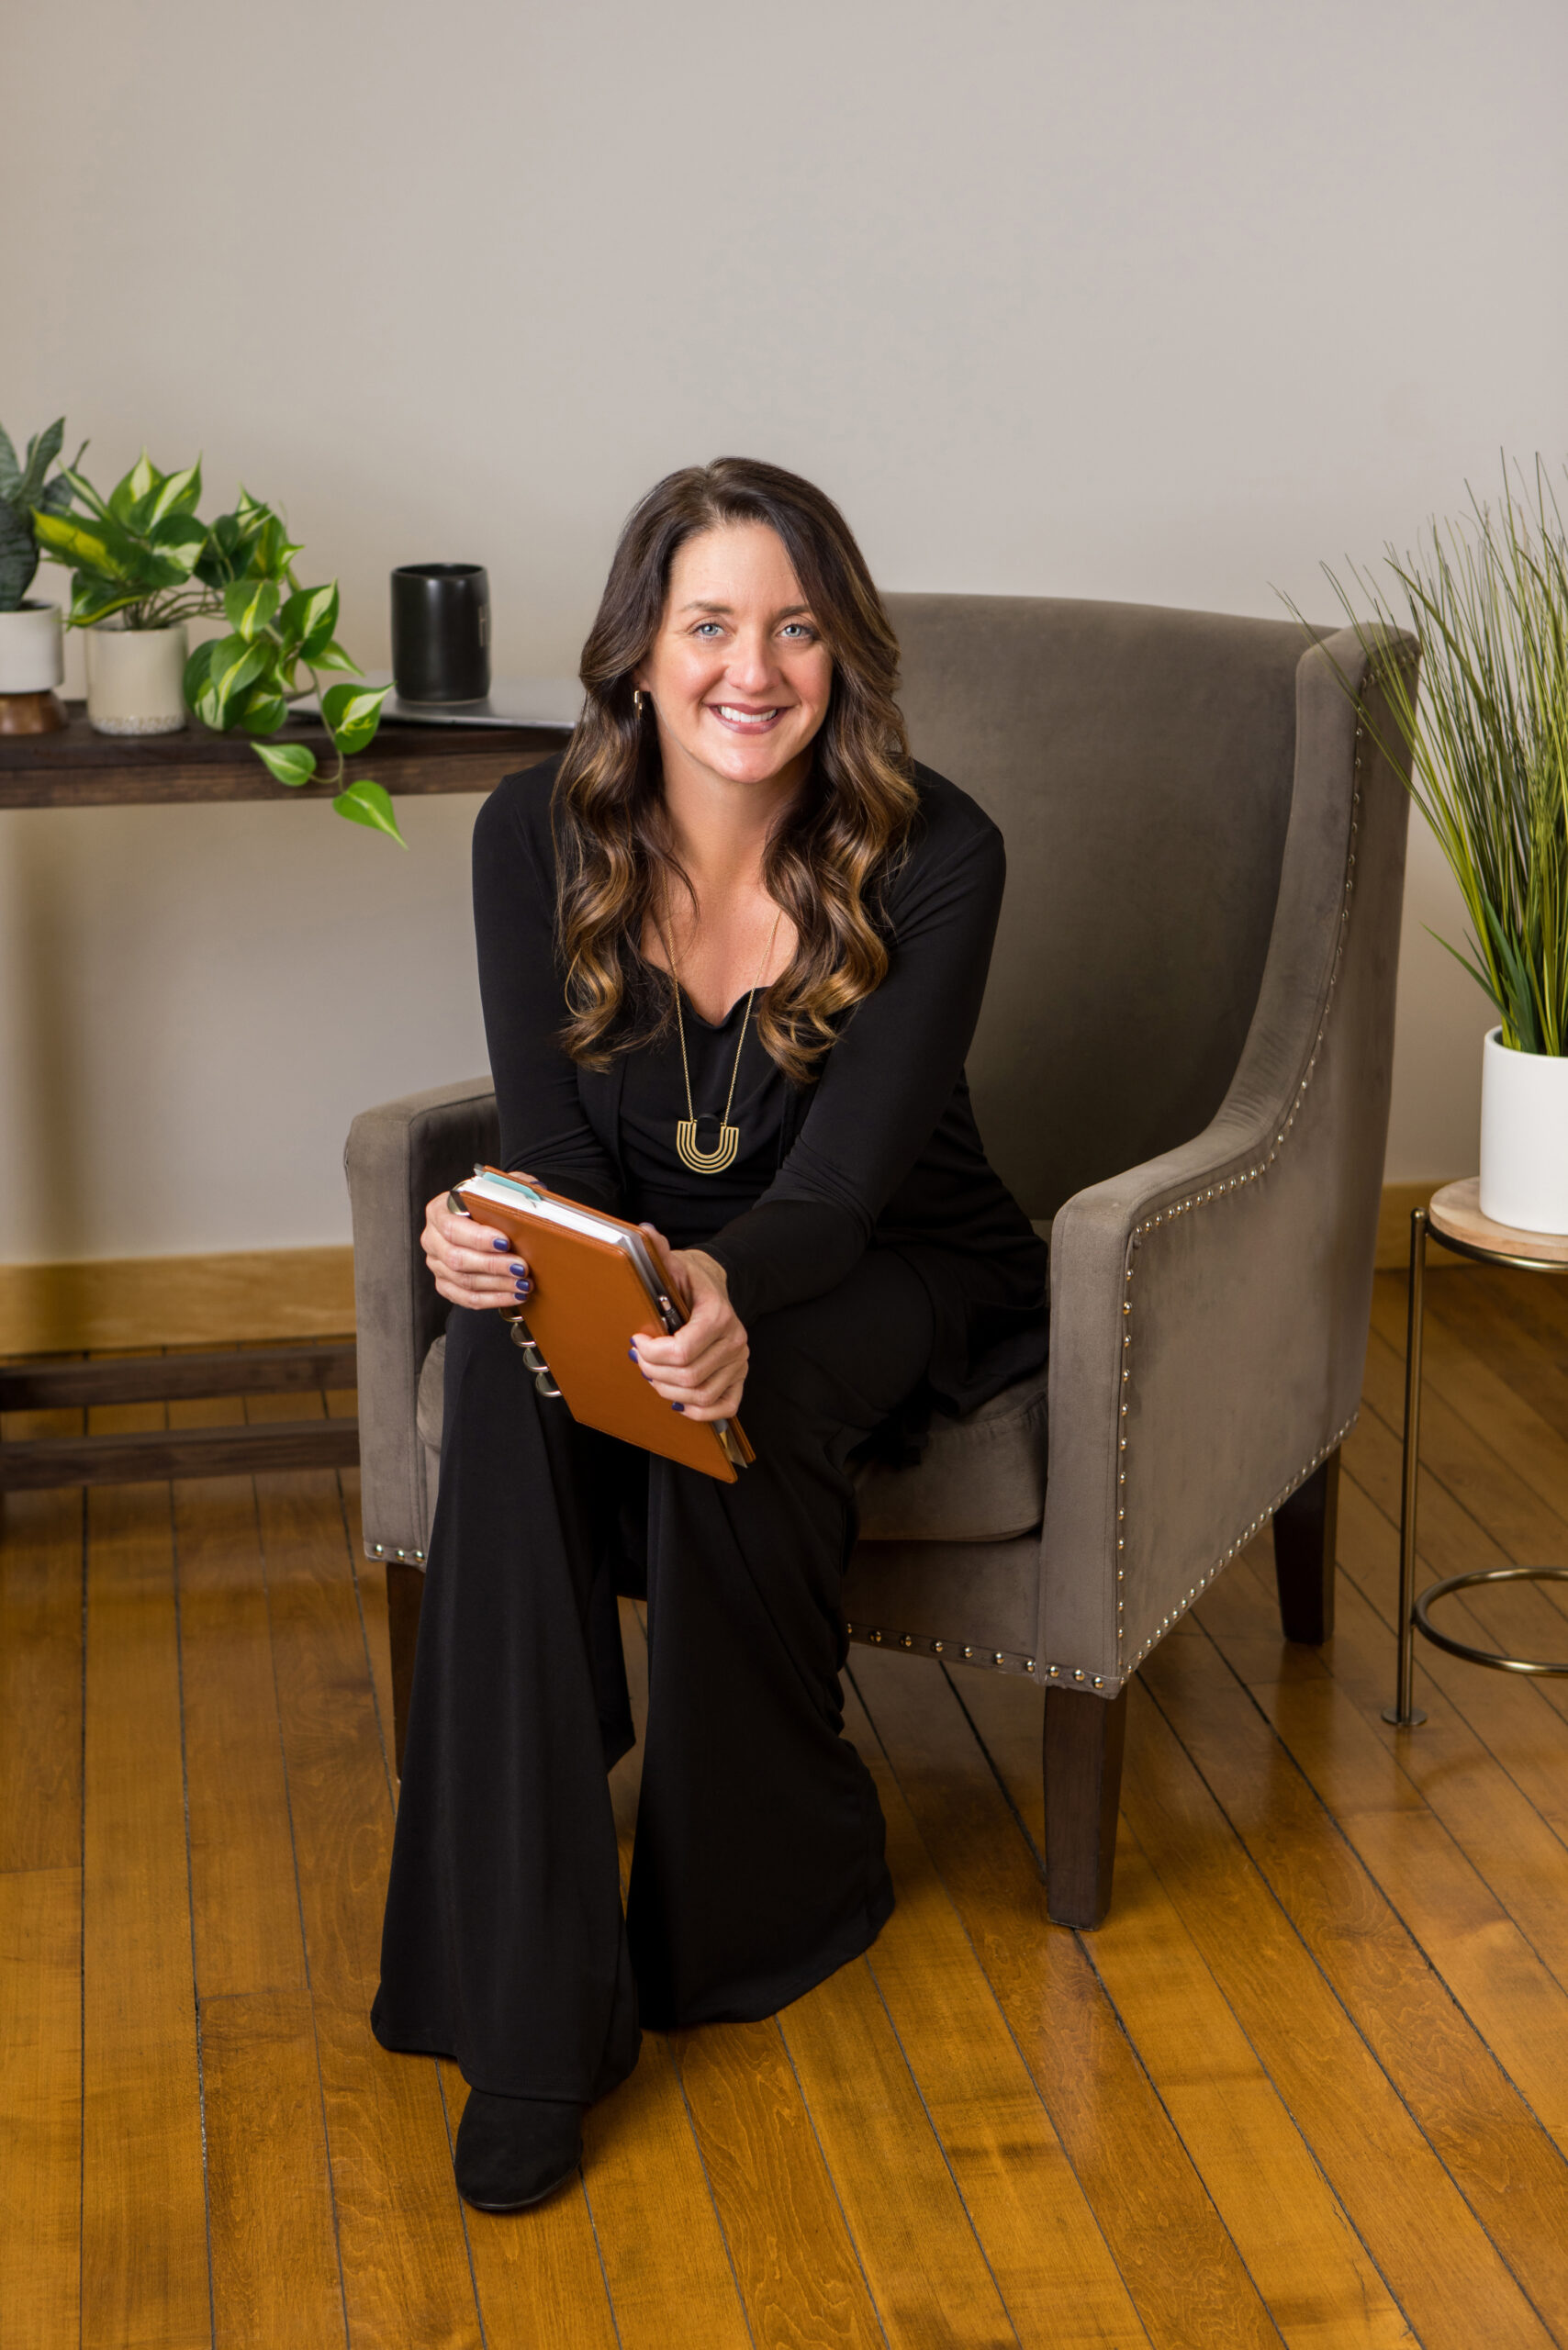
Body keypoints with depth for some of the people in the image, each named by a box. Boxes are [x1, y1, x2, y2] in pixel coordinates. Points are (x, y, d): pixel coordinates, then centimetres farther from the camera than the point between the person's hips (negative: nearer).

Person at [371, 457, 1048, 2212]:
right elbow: (554, 1149, -12)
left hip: (895, 1279, -2)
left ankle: (771, 1887, -9)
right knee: (504, 1360, -32)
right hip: (638, 1260, 2)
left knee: (729, 1390, -36)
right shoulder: (539, 836, -12)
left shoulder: (932, 855, -19)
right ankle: (531, 2001, -30)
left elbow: (838, 1181, -25)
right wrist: (488, 1238, -37)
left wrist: (720, 1284, -48)